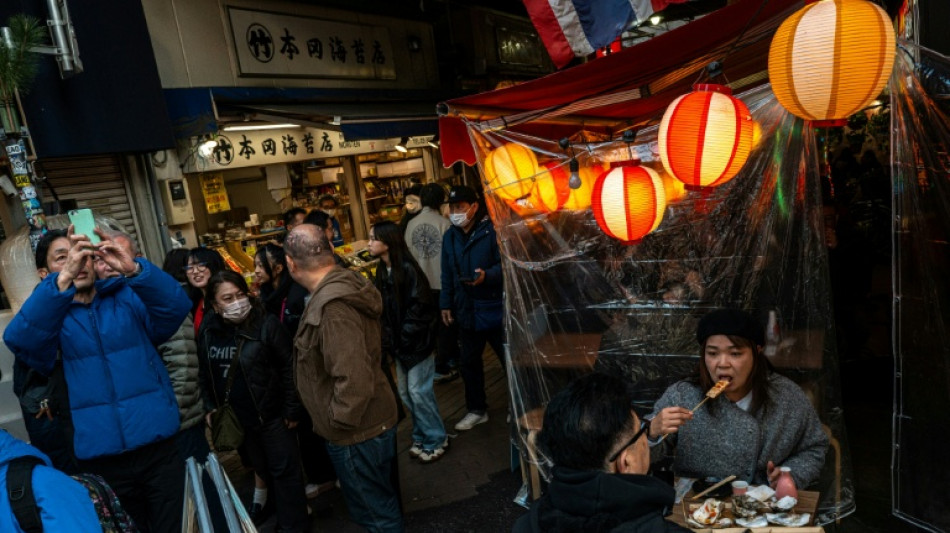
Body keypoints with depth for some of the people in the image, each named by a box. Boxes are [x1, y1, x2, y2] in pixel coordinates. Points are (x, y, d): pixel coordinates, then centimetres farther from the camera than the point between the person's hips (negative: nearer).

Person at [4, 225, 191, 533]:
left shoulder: (128, 297, 5)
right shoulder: (46, 315, 3)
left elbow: (176, 308, -13)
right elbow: (19, 340, -20)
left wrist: (134, 270, -30)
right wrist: (63, 279, -33)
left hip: (159, 449, 0)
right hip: (99, 460, 0)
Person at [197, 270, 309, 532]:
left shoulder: (265, 324, -19)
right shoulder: (208, 328, -4)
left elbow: (289, 368, -15)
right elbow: (203, 371, 8)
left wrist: (291, 410, -13)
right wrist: (210, 406, 6)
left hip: (270, 413, -5)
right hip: (236, 418, 5)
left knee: (284, 470, 6)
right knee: (263, 470, 21)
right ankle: (285, 510, 42)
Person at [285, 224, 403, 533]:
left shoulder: (333, 306, -29)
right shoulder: (345, 285, 2)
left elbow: (354, 380, -34)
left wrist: (338, 423, -18)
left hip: (357, 431, -9)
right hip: (373, 421, 9)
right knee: (382, 502, 26)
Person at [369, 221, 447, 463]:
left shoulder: (407, 269, -19)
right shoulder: (381, 271, 5)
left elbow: (421, 306, -20)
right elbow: (383, 308, 10)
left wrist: (405, 335, -17)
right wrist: (388, 337, 1)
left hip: (416, 341, -8)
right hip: (399, 342, 8)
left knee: (418, 391, -2)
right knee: (406, 393, 15)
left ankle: (436, 440, 16)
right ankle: (421, 437, 31)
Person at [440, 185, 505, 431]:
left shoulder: (492, 230, -13)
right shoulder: (450, 236, 7)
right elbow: (447, 274, 13)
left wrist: (486, 275, -32)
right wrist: (446, 304, 13)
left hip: (495, 309, -6)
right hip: (467, 310, 6)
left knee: (510, 359, 7)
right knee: (469, 362, 16)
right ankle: (477, 410, 33)